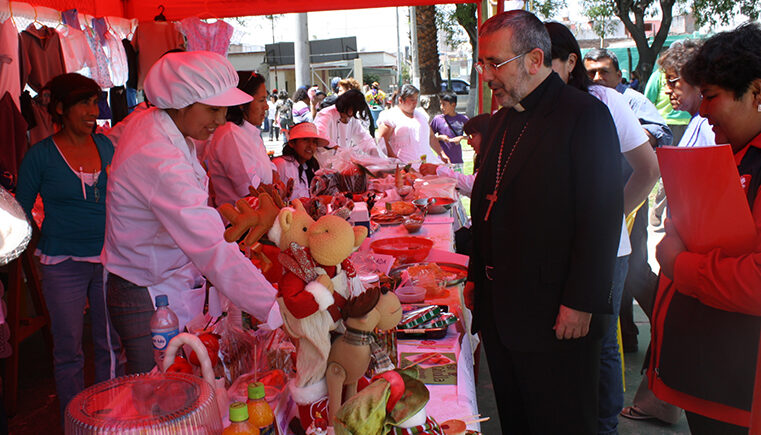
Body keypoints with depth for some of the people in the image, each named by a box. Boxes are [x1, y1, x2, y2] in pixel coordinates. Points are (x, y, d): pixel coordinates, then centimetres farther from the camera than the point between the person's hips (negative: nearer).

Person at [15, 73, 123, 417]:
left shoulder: (106, 146, 4)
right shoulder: (40, 155, -5)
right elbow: (20, 214, 4)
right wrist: (39, 247, -4)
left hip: (109, 259, 3)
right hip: (63, 263, -3)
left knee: (111, 345, 11)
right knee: (69, 351, 8)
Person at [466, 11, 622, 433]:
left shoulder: (586, 115, -11)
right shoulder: (502, 119, 14)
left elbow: (602, 218, -16)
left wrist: (580, 303, -18)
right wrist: (475, 276, 16)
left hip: (554, 317, -7)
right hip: (499, 310, 8)